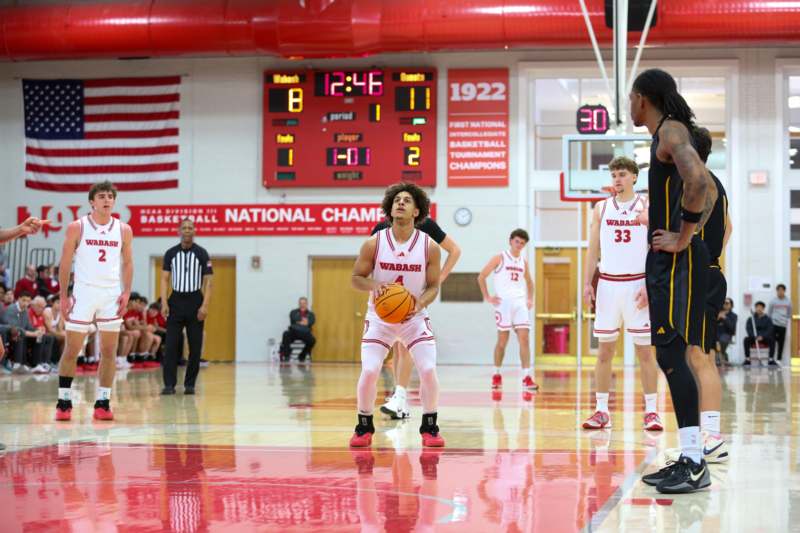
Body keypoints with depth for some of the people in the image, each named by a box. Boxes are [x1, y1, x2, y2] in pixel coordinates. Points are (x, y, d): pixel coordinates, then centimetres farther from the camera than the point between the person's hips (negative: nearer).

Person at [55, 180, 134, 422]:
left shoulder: (123, 230, 5)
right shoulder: (77, 227, -2)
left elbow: (127, 263, 11)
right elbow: (65, 263, 1)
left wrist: (126, 292, -1)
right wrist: (63, 296, -3)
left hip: (112, 294, 3)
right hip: (83, 292, -2)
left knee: (109, 351, 3)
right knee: (71, 350, -1)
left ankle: (103, 402, 9)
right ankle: (64, 401, 8)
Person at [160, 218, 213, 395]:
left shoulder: (201, 253, 1)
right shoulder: (171, 253, 5)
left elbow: (208, 281, -1)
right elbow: (165, 279, 5)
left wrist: (205, 305, -11)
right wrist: (164, 303, -7)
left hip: (195, 301, 0)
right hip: (176, 301, 0)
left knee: (195, 346, 1)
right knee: (171, 345, -6)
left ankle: (190, 384, 10)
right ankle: (169, 384, -4)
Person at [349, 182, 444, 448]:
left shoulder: (429, 246, -10)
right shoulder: (373, 243, -10)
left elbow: (433, 287, -3)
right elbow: (356, 278, -3)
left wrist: (420, 303, -24)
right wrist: (374, 285, -24)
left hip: (415, 317, 0)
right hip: (380, 317, 0)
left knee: (429, 370, -13)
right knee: (369, 371, -13)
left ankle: (429, 427, 7)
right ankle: (364, 427, 9)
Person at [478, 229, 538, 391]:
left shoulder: (523, 261, 14)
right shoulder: (500, 258, 0)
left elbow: (529, 282, 29)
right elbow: (481, 277, 0)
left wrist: (530, 299, 15)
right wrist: (487, 297, -5)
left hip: (520, 303, 4)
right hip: (503, 303, -4)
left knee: (524, 338, -7)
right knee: (502, 340, 1)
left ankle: (527, 377, -12)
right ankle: (496, 375, 18)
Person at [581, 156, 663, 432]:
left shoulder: (647, 207, 1)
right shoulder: (601, 208, 9)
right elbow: (593, 250, 10)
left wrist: (649, 285, -13)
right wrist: (587, 283, 0)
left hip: (637, 283, -3)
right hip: (608, 283, 3)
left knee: (644, 349, -1)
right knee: (605, 349, 3)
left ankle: (651, 411, 3)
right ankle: (601, 411, 7)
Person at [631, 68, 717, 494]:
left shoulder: (670, 131, -10)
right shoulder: (668, 134, 20)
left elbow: (698, 182, -28)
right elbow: (708, 191, 29)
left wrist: (683, 238, -21)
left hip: (676, 260, -10)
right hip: (667, 259, 10)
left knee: (672, 354, -12)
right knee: (669, 356, 10)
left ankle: (695, 465, -12)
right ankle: (689, 458, 14)